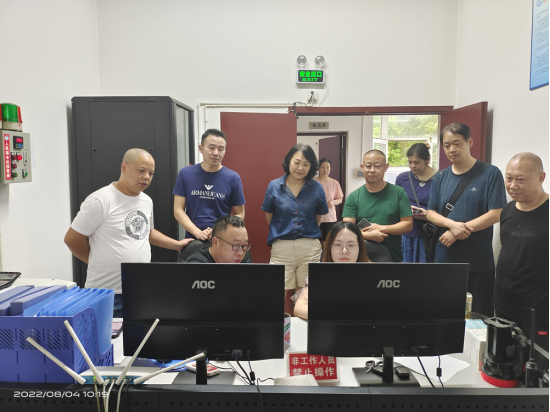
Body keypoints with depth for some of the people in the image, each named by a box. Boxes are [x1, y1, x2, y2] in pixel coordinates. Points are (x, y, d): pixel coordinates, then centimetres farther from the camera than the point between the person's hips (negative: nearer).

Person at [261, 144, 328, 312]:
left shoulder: (316, 188, 2)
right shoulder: (274, 186, 1)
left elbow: (318, 218, 11)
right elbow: (269, 218, 10)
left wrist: (308, 234, 9)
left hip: (310, 248, 1)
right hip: (281, 248, 0)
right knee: (282, 296, 4)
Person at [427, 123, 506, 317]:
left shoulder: (490, 174, -3)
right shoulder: (440, 178, 9)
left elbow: (495, 214, -9)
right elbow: (431, 213, 7)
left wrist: (458, 232, -14)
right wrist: (452, 224, -13)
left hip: (479, 262, -3)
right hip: (444, 258, 4)